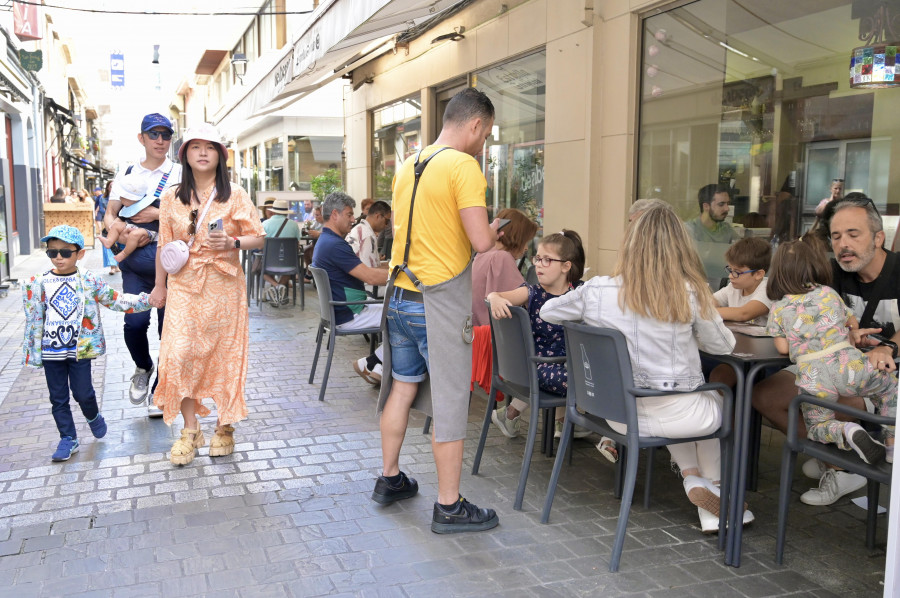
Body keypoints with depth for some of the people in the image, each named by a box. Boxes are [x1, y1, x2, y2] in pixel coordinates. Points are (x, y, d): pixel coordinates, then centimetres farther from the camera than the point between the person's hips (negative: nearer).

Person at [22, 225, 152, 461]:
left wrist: (148, 300, -7)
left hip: (80, 348, -1)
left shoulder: (89, 281, -3)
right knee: (58, 397, 8)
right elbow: (34, 321, 2)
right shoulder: (39, 284, -2)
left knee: (83, 392, 2)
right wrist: (32, 353, 2)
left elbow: (116, 300, 2)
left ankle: (94, 417, 34)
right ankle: (68, 438, 21)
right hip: (51, 350, 1)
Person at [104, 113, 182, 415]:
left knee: (169, 326, 1)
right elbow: (110, 214, 12)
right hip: (136, 260, 2)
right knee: (135, 321, -13)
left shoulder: (181, 174, 5)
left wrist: (159, 214, -14)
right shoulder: (127, 174, 14)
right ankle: (143, 368, 19)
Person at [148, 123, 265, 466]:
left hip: (223, 286, -1)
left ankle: (225, 428, 17)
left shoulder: (234, 195, 1)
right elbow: (164, 244, 13)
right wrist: (159, 286, 13)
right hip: (184, 286, 2)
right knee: (180, 354, -7)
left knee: (225, 355, 3)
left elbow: (258, 237, 1)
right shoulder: (172, 198, 8)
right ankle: (190, 430, 5)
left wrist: (232, 242, -17)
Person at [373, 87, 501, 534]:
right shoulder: (463, 166, -13)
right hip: (440, 302, -8)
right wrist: (495, 228, 1)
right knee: (450, 403, 1)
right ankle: (449, 507, 11)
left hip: (400, 296, 8)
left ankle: (389, 479, 32)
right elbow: (481, 241, -20)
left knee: (402, 387, 18)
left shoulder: (407, 167, 12)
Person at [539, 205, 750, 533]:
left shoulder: (596, 291, -10)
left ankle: (692, 476, 21)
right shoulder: (690, 294, -15)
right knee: (717, 397, 34)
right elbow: (723, 345, 0)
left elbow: (548, 312, 8)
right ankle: (713, 488, 32)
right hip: (680, 415, -2)